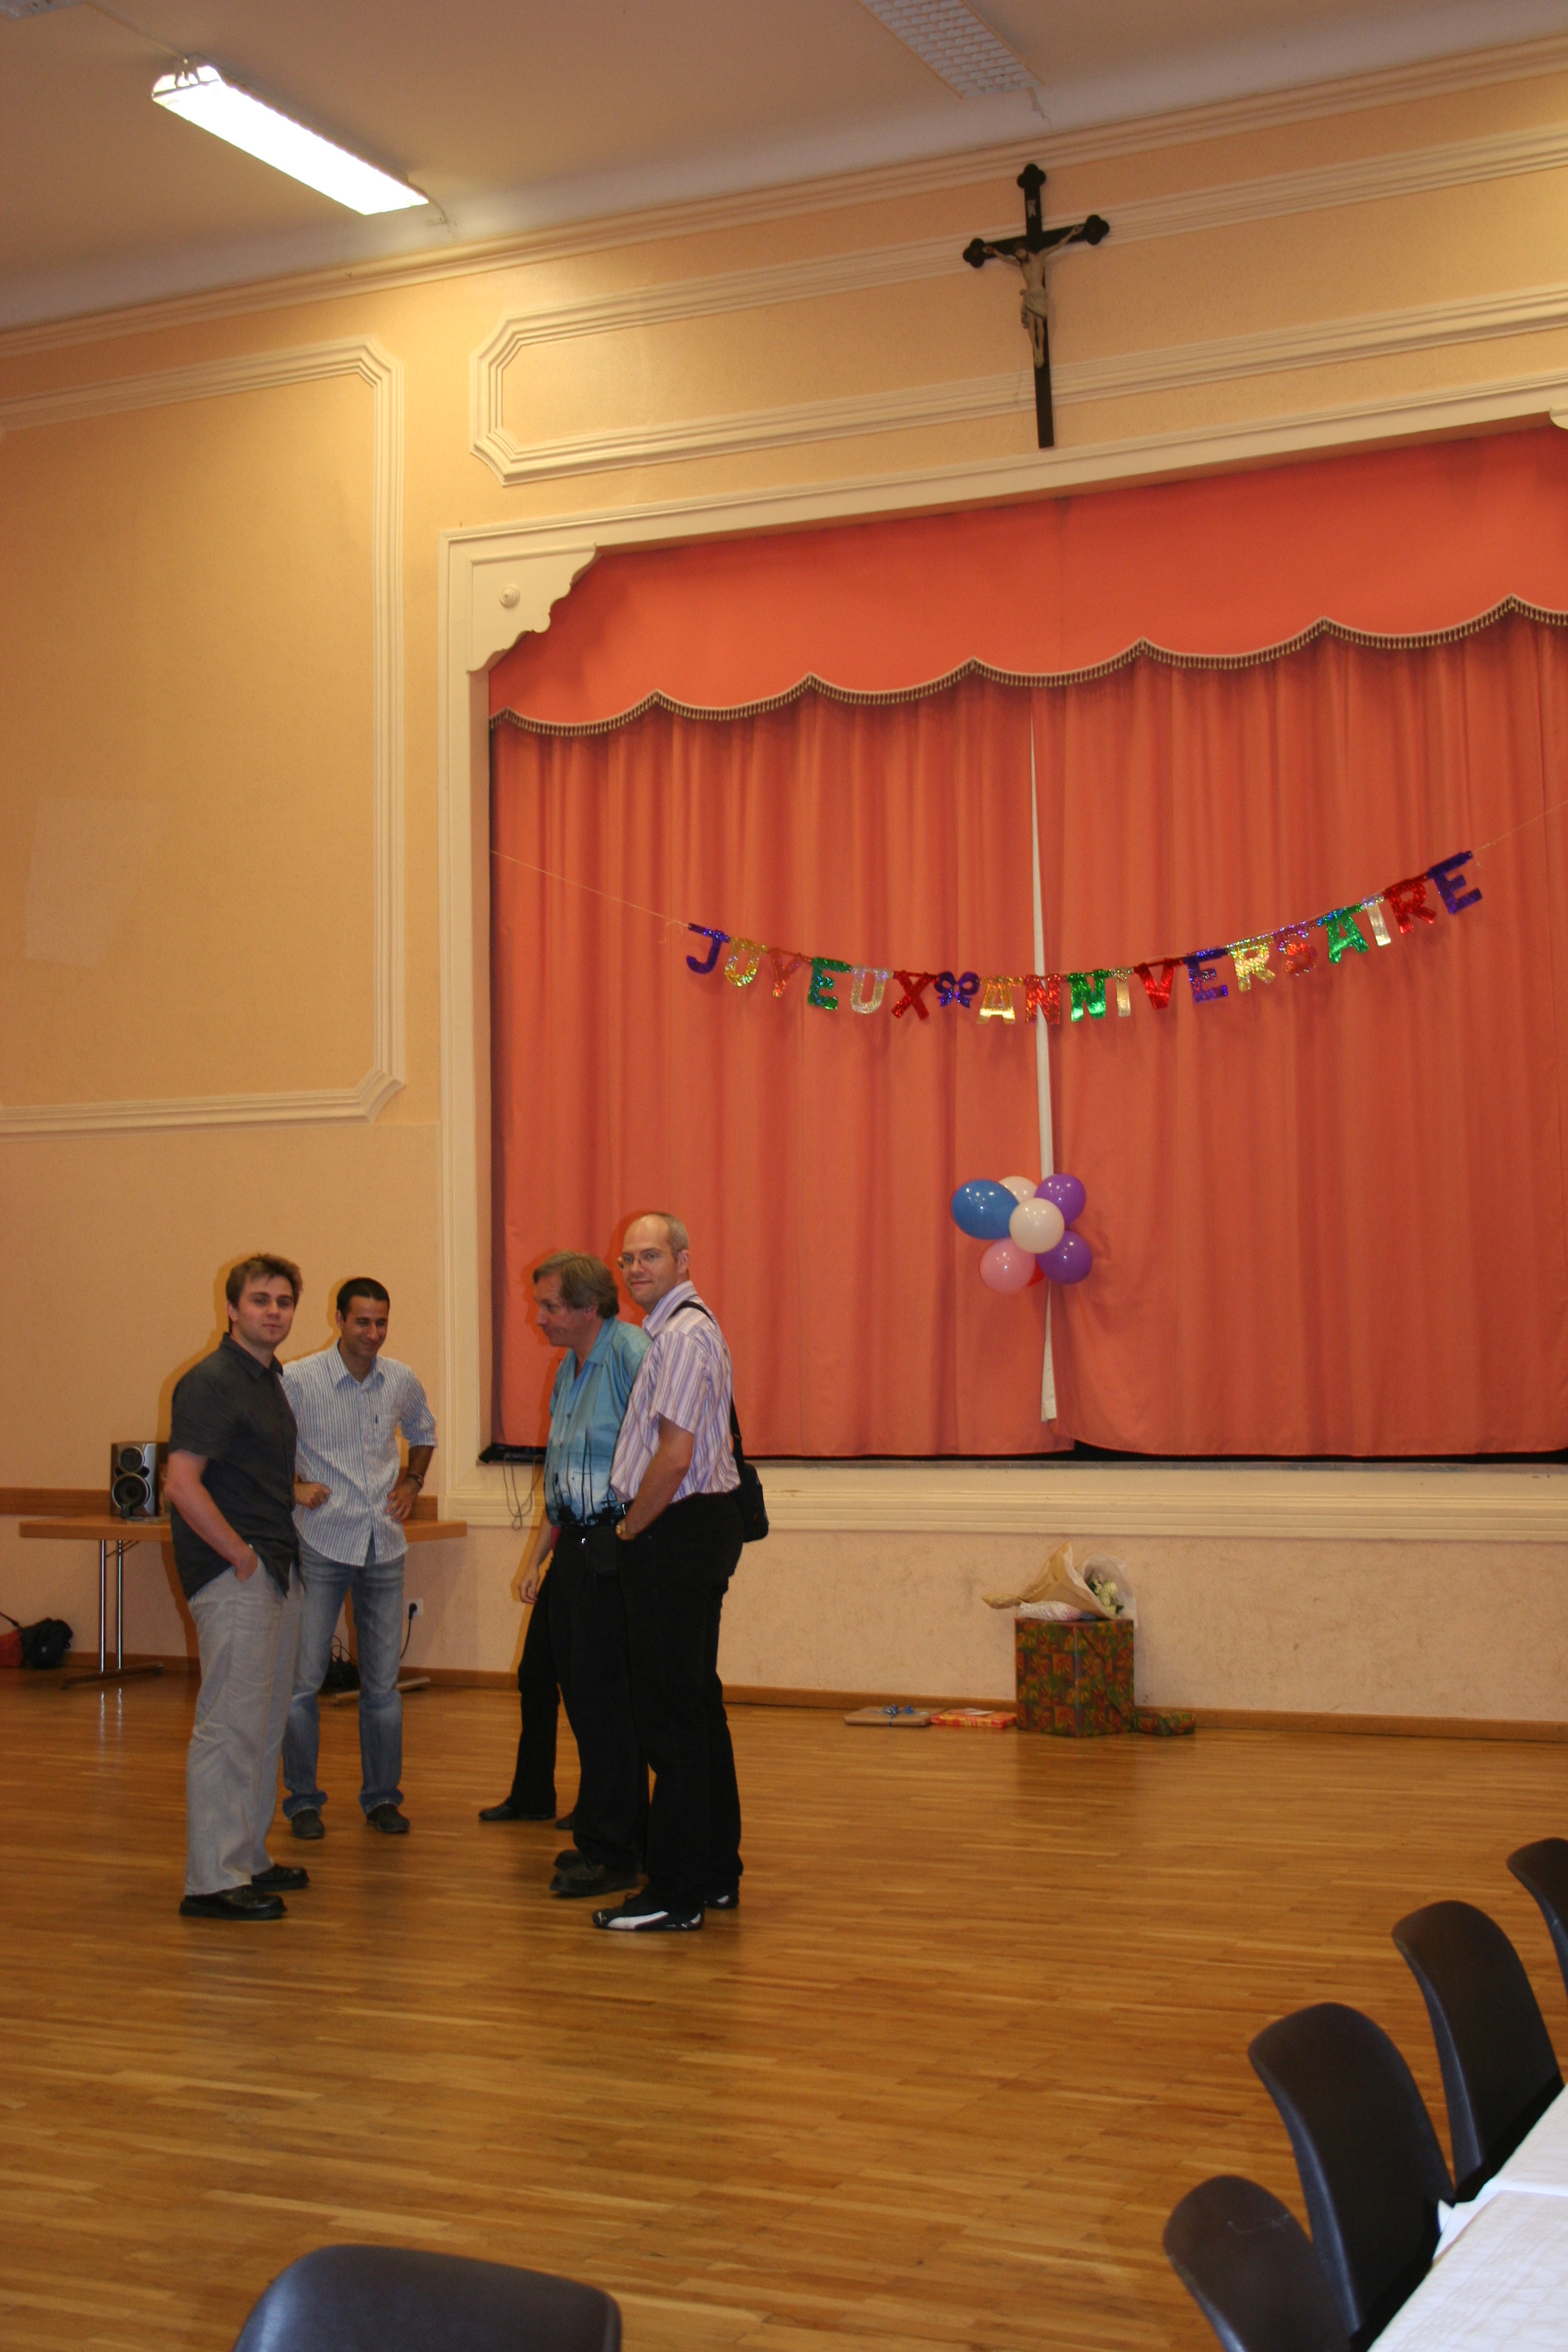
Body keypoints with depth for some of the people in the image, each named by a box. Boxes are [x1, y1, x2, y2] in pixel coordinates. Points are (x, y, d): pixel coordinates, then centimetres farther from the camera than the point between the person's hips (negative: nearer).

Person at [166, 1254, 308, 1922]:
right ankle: (213, 1881, -4)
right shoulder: (210, 1383, -14)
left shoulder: (271, 1379, 15)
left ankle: (249, 1858, 25)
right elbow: (181, 1483, -23)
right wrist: (241, 1556, -19)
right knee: (230, 1727, -8)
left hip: (277, 1572, 10)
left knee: (265, 1726, 15)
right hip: (233, 1577, -10)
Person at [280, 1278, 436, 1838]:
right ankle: (303, 1800, 11)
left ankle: (382, 1796, 19)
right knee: (303, 1679, -2)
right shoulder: (298, 1380, -10)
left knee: (383, 1683, 8)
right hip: (322, 1544, -4)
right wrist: (291, 1487, -9)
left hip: (384, 1545, 4)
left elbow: (423, 1432, 25)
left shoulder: (401, 1381, 5)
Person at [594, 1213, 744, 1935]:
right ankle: (716, 1872, 23)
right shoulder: (679, 1327, 17)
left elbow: (675, 1455, -21)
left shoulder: (684, 1333, -15)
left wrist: (631, 1528, -10)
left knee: (671, 1715, -7)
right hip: (695, 1530, 11)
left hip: (676, 1532, -11)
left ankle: (676, 1893, -3)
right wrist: (639, 1528, 17)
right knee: (698, 1705, 15)